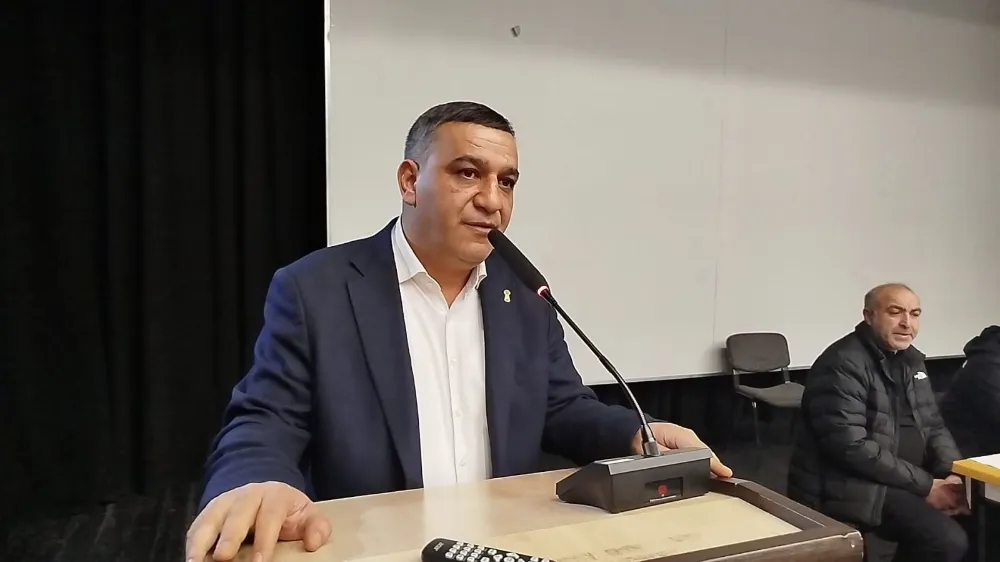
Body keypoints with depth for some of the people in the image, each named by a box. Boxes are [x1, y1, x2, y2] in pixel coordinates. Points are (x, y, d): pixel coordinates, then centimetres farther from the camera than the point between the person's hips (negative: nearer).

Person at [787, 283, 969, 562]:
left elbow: (933, 425, 14)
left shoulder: (911, 359, 11)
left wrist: (954, 474, -6)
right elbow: (851, 447, -24)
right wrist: (925, 486, -21)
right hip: (853, 486, -9)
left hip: (908, 483, 9)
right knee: (949, 539, -22)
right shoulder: (842, 365, -18)